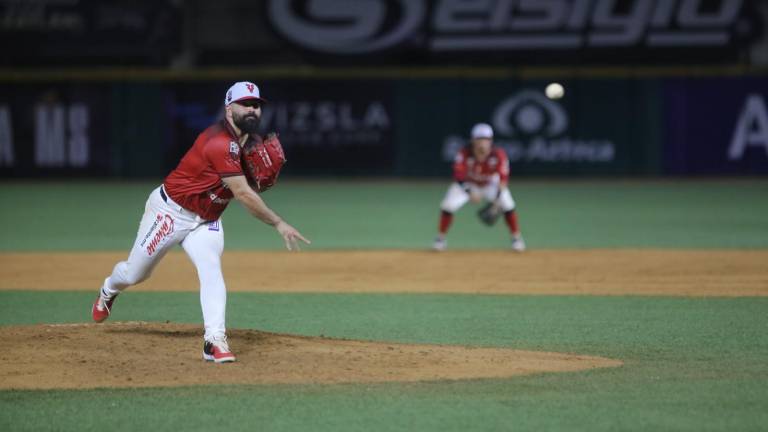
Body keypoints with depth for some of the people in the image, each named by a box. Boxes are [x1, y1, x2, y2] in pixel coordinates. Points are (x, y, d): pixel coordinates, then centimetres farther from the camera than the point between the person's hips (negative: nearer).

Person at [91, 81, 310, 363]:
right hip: (170, 211, -6)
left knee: (211, 269, -20)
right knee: (134, 273, 12)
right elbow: (242, 194, -36)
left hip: (206, 220, 6)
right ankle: (108, 292, 46)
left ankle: (214, 340, -26)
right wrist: (278, 224, -38)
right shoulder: (221, 143, -31)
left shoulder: (252, 142, -2)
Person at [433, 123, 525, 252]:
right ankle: (440, 238, 4)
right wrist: (469, 192, -49)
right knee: (448, 206, -16)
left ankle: (517, 238, 3)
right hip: (467, 184, 0)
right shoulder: (464, 154, -30)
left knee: (508, 206, -18)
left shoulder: (498, 155, -29)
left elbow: (503, 178, -28)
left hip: (491, 183, 0)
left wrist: (497, 198, -39)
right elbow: (459, 176, -33)